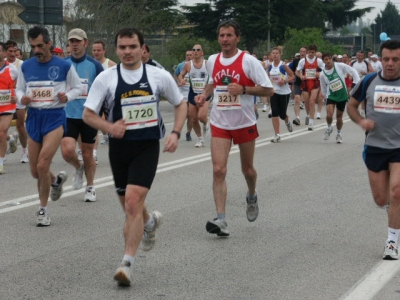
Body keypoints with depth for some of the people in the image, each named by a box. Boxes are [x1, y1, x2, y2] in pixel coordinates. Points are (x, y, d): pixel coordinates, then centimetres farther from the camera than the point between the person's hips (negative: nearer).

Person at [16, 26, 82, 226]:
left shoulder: (64, 66, -4)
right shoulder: (26, 67, 5)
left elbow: (77, 87, 6)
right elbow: (19, 89, 16)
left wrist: (67, 97, -14)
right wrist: (21, 98, -7)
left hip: (55, 117, -4)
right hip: (33, 117, 4)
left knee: (42, 166, -17)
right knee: (35, 172, 7)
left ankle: (43, 210, 1)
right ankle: (56, 180, 42)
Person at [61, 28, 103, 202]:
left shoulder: (95, 65, -3)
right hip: (68, 116, 1)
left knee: (87, 155, 7)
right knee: (67, 151, -15)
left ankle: (90, 188, 26)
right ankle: (78, 168, 19)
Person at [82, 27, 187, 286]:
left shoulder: (160, 76, -2)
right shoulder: (106, 78, -3)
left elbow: (180, 104, 12)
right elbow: (88, 114, 0)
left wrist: (176, 133, -3)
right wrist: (109, 127, -20)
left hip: (147, 146, -2)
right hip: (119, 146, 3)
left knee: (133, 201, -18)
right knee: (129, 205, 14)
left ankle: (127, 264, -14)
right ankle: (150, 221, 51)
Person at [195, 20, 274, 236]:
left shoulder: (249, 61, -12)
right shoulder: (212, 61, 3)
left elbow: (268, 90, -12)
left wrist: (243, 89, -24)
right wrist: (205, 94, 4)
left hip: (245, 123, -2)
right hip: (220, 124, 2)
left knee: (247, 169, 15)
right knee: (218, 170, -13)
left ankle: (252, 197, 48)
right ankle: (221, 219, -16)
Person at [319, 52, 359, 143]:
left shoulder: (340, 66, -12)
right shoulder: (322, 74, -7)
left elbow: (353, 71, -5)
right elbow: (323, 89, 6)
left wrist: (356, 83, -12)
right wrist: (326, 96, 5)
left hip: (342, 96, 0)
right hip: (331, 96, 0)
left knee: (339, 116, 9)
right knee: (329, 115, -20)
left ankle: (339, 134, 33)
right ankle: (329, 128, 12)